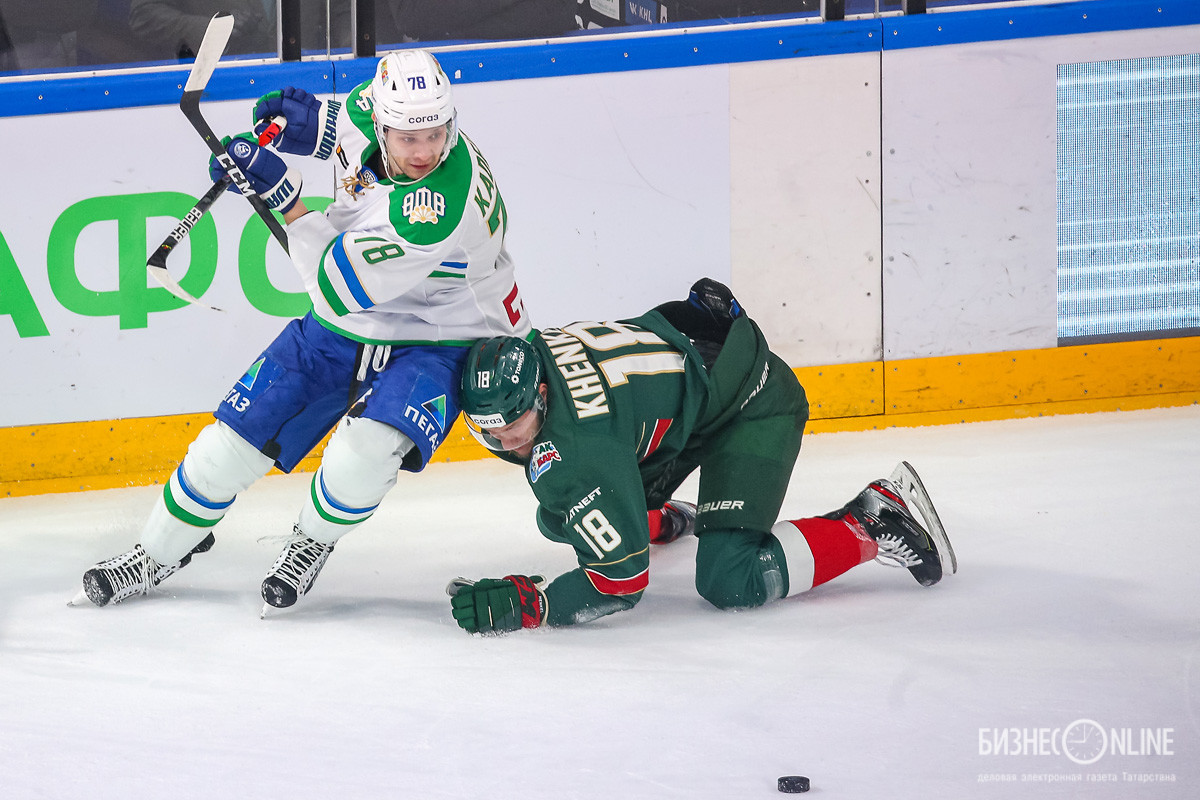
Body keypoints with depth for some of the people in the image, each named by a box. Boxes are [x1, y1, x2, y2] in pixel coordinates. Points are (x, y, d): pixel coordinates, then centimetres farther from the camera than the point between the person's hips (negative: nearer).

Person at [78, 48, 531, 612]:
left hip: (431, 346, -6)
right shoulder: (369, 108, -16)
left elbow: (338, 287, -32)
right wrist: (317, 124, -4)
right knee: (235, 439, 4)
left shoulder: (442, 203, -38)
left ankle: (313, 541, 2)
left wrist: (281, 192, -28)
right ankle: (158, 553, 30)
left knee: (365, 454, -32)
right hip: (343, 327, 6)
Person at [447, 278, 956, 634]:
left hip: (753, 403, -10)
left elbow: (622, 580, -36)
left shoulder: (575, 443, -37)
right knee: (560, 520, 12)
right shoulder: (525, 357, -15)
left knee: (730, 583, -24)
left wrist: (527, 605, -39)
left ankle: (876, 525, -7)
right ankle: (666, 520, 44)